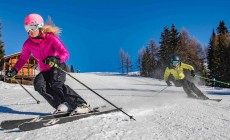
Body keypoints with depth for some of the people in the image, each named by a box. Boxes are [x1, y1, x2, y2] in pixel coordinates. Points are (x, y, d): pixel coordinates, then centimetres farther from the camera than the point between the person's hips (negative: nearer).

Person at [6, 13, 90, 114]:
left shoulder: (51, 38, -16)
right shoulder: (28, 44, -3)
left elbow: (66, 54, -20)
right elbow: (23, 59, 13)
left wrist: (55, 59, -40)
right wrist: (14, 70, 0)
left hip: (58, 66, -5)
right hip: (44, 70, 5)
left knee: (56, 84, -32)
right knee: (38, 84, -24)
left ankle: (81, 104, -29)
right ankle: (63, 105, -27)